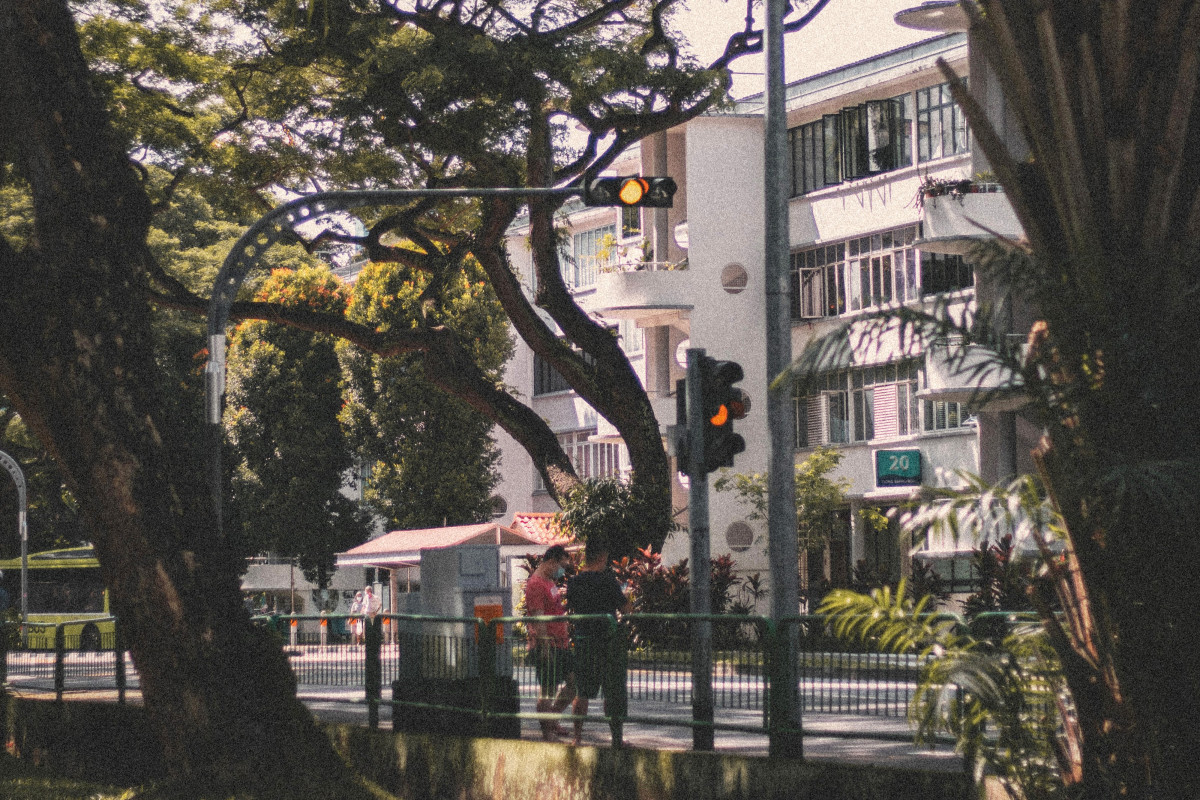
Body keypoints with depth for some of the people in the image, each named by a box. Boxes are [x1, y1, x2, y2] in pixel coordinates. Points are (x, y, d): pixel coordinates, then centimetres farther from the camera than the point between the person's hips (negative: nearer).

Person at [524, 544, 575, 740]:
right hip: (547, 646, -10)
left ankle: (552, 719, 26)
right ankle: (547, 733, 4)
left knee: (574, 682, 13)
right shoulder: (536, 584, -15)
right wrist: (545, 647, -23)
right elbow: (538, 619, -20)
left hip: (561, 643, 10)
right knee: (548, 690, -4)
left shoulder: (550, 581, 17)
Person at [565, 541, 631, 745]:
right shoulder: (607, 580, -10)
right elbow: (625, 608, -6)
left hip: (582, 640, 4)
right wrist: (622, 592, 12)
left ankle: (577, 736, 7)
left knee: (582, 692, 8)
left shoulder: (574, 582, 4)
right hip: (606, 640, -4)